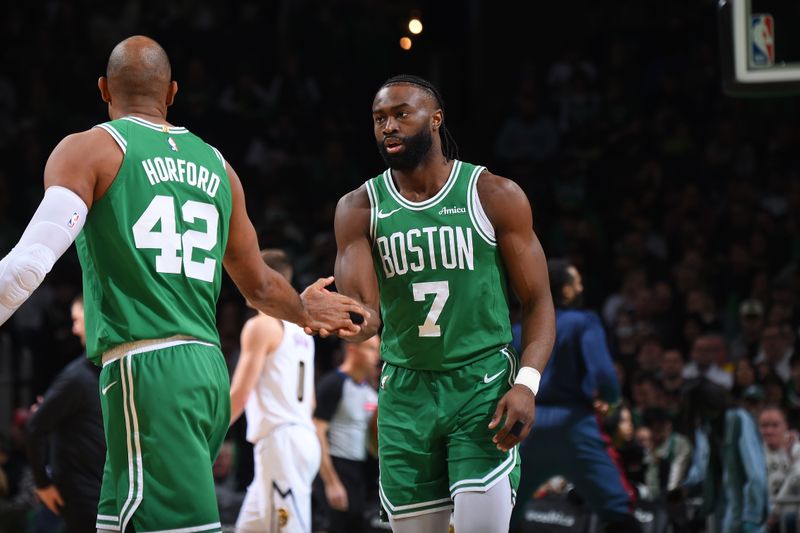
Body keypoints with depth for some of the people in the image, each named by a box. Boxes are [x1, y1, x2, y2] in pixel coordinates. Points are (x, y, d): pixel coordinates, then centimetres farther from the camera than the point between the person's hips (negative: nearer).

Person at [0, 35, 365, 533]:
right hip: (211, 369, 6)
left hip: (144, 367, -6)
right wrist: (306, 311, 46)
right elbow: (260, 287, 27)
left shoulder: (92, 149, 2)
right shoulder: (216, 166, 18)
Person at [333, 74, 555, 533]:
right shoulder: (360, 207, 3)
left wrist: (527, 383, -17)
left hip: (484, 386, -3)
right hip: (406, 392, 3)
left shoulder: (496, 196, -3)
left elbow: (538, 301, -1)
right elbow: (363, 312, -6)